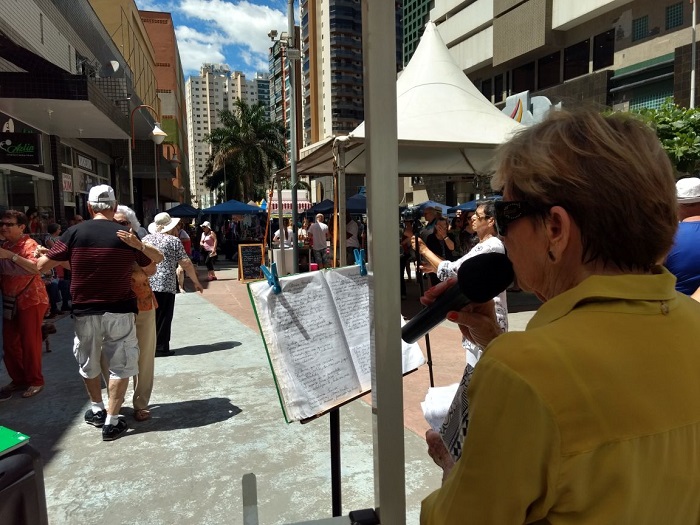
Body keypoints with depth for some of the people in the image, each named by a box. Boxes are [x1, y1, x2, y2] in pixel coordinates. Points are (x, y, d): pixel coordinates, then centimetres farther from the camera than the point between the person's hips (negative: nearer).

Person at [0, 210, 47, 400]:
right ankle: (18, 379, 24)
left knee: (30, 342, 0)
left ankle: (35, 381, 13)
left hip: (30, 300, -7)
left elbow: (36, 267, -27)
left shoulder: (29, 244, -10)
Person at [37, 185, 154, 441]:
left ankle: (97, 410, 37)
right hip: (119, 311, -1)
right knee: (120, 365, 8)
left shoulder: (75, 232, -6)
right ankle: (112, 421, 10)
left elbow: (42, 266, -1)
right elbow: (150, 265, 6)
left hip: (85, 311, 2)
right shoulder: (126, 235, -7)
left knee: (88, 363, 22)